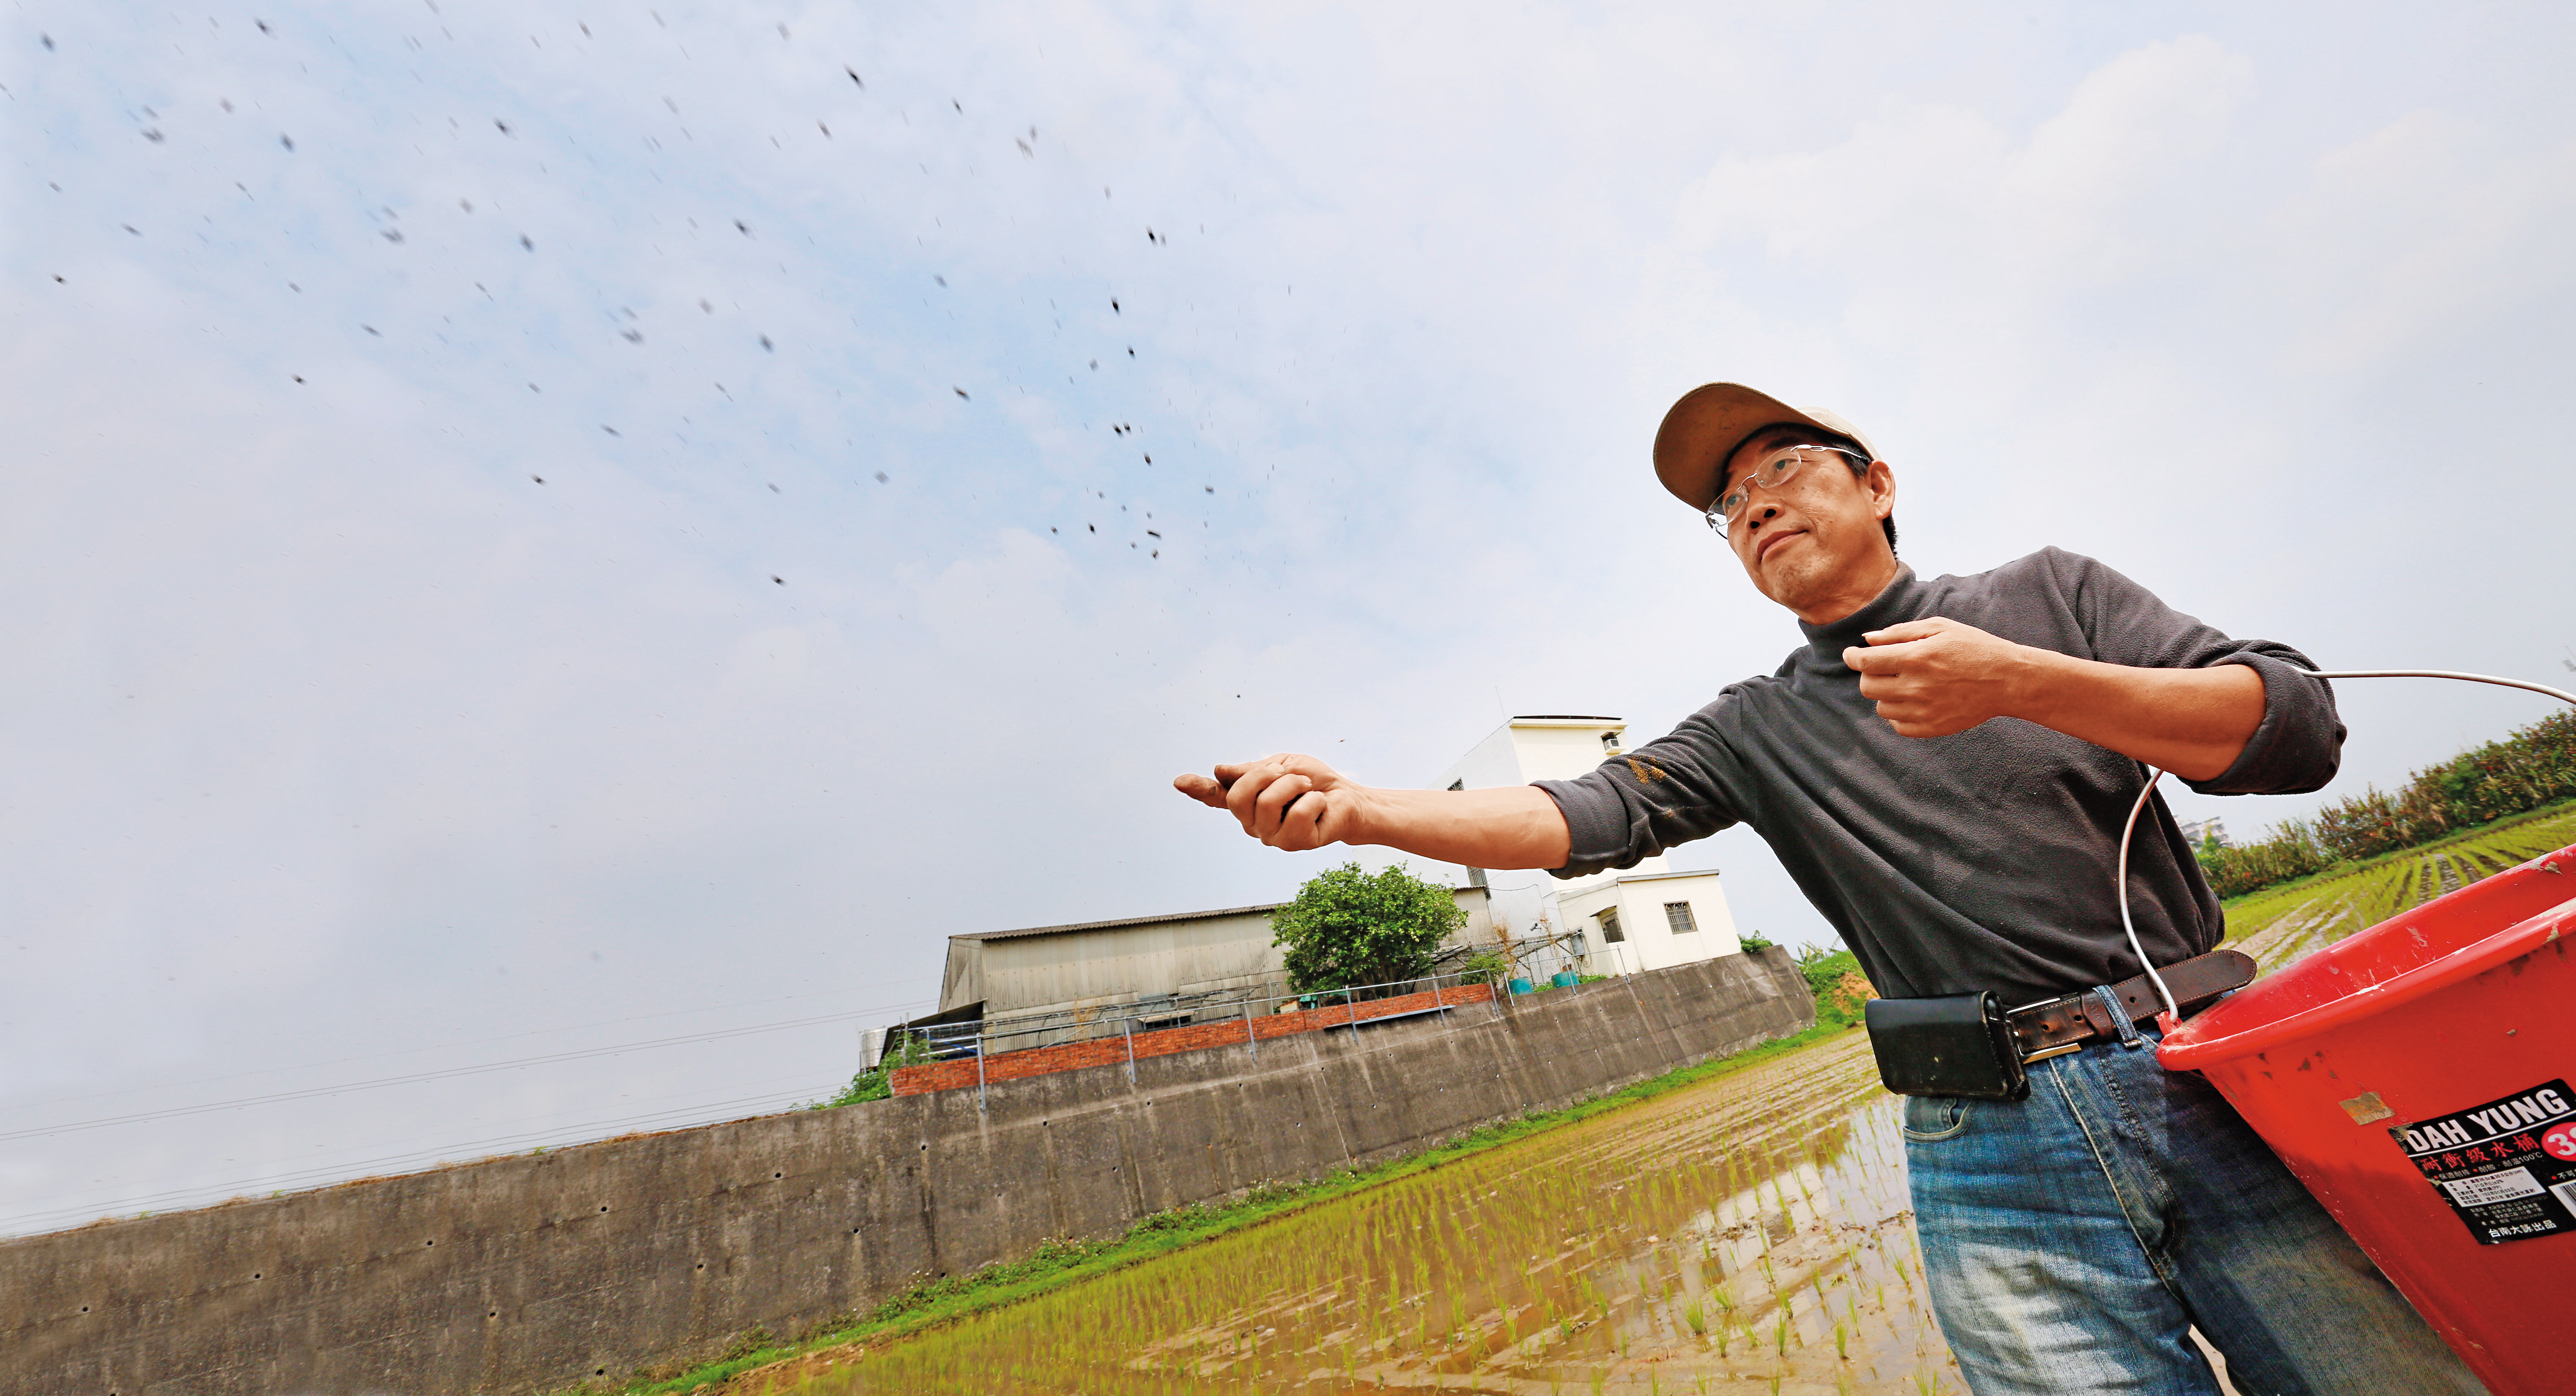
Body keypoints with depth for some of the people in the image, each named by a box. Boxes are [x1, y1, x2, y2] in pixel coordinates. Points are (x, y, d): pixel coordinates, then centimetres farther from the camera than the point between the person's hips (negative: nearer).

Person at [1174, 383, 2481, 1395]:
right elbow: (1589, 816, -10)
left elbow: (2297, 726, -1)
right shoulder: (1756, 728, 5)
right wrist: (1356, 808, -23)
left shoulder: (2047, 589, 9)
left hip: (2216, 1082, 1)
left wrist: (2018, 682, -20)